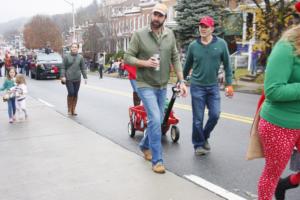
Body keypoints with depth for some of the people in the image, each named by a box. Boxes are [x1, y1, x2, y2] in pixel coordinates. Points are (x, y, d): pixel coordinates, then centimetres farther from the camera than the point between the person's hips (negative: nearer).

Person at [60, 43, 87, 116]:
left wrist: (85, 77, 2)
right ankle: (69, 109, 5)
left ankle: (73, 110, 15)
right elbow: (63, 67, 0)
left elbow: (83, 68, 8)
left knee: (75, 94, 5)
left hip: (77, 79, 3)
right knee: (71, 93, -11)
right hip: (68, 79, -2)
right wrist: (63, 76, -10)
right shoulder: (66, 57, 2)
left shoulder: (80, 57, 8)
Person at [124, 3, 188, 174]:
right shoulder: (139, 34, -10)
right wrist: (144, 63, -23)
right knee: (155, 120, -14)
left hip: (162, 86, 5)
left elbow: (176, 59, 4)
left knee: (158, 121, 16)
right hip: (146, 85, -5)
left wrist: (181, 81, -2)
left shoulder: (170, 35, 1)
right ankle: (157, 160, 0)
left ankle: (145, 146, 42)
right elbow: (128, 57, -7)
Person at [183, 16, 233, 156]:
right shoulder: (193, 46, -3)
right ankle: (198, 144, 20)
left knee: (215, 115, -1)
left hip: (213, 86, 1)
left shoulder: (221, 44, -4)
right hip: (197, 86, -1)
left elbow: (227, 65, 2)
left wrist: (229, 84, 0)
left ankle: (205, 136, 26)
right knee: (198, 118, 4)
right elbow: (187, 66, 9)